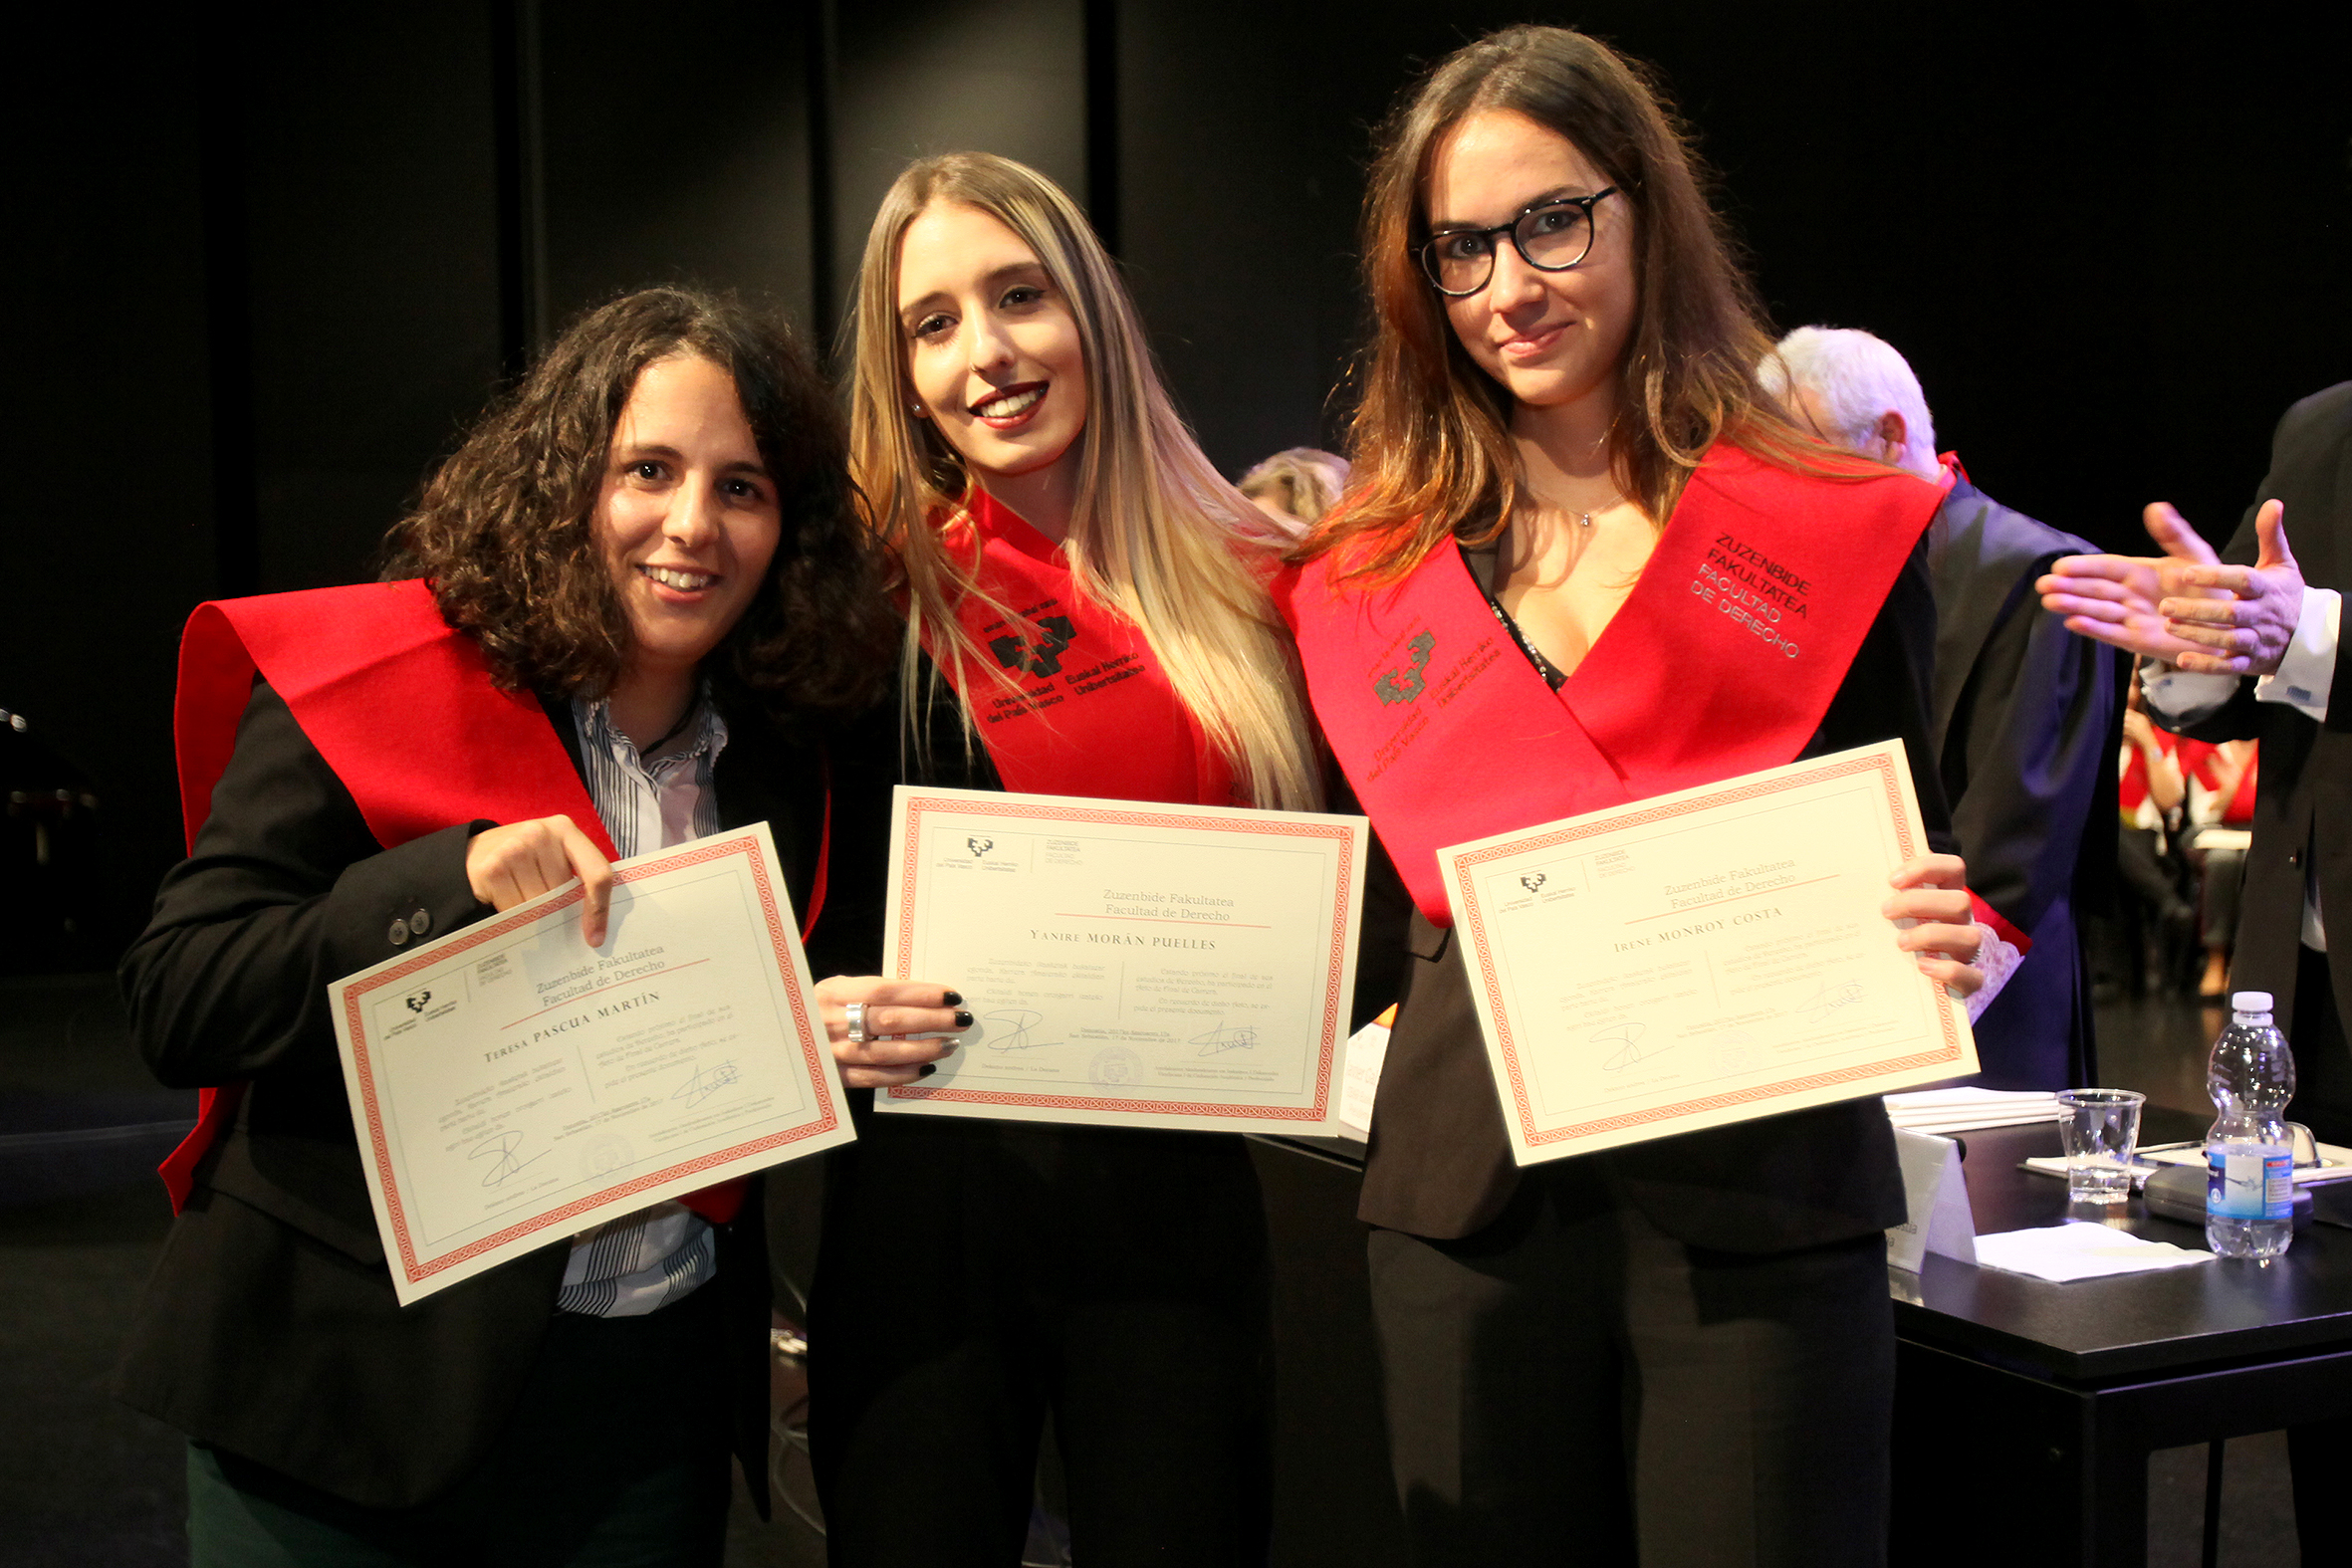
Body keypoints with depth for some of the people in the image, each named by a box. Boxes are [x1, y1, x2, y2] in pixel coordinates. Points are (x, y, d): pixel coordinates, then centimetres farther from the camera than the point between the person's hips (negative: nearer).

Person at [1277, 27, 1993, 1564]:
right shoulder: (1371, 569, 7)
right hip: (1470, 1199, 2)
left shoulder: (1835, 531, 1)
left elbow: (1917, 853, 5)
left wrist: (1944, 949, -15)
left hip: (1761, 1202, -2)